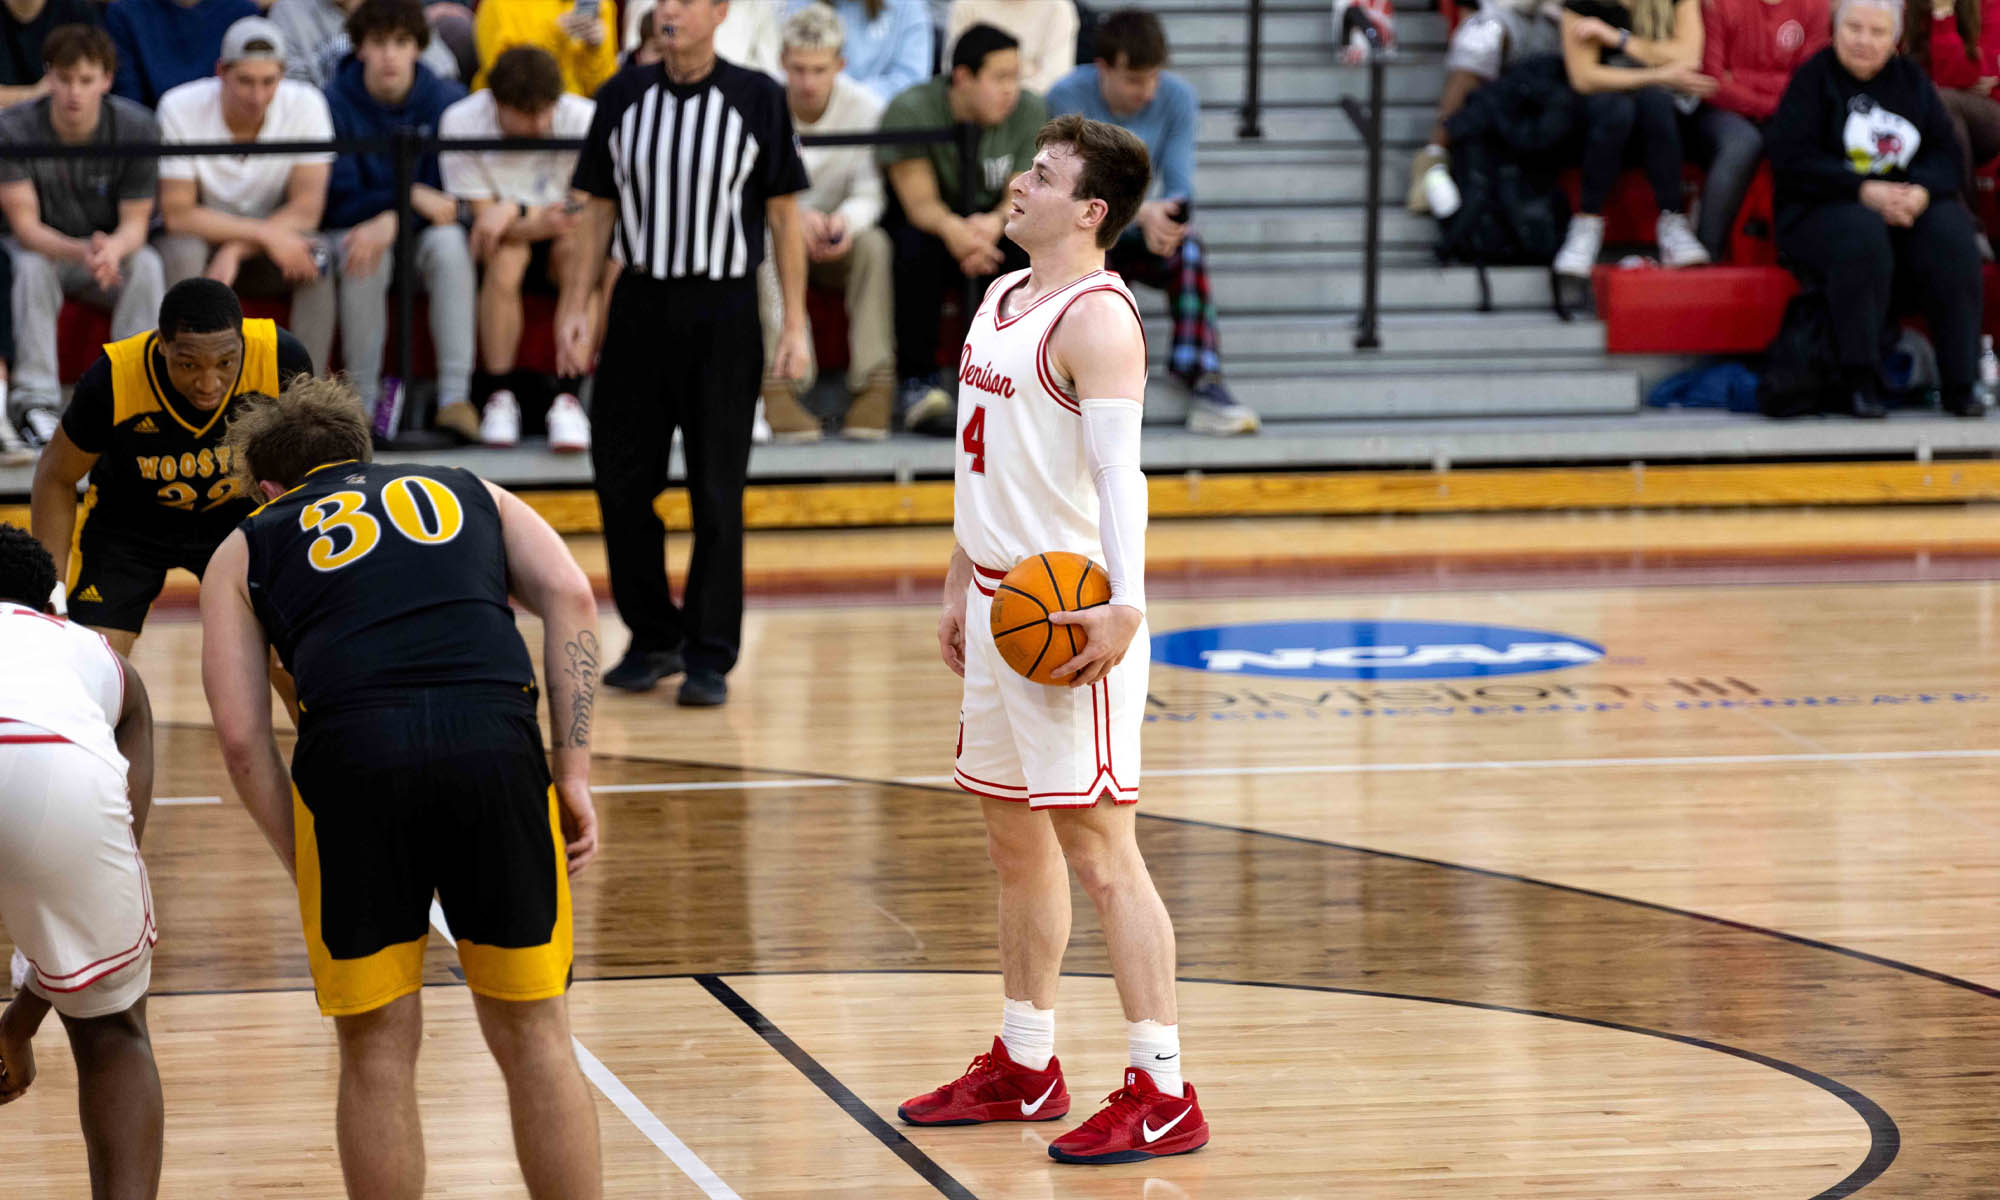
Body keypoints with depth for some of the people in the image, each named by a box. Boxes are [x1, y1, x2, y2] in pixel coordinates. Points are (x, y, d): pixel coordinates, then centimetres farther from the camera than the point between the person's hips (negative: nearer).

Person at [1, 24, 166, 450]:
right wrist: (81, 252, -44)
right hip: (44, 247, -1)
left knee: (147, 265, -30)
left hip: (114, 251, 1)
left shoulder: (137, 128, -16)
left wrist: (113, 250, -41)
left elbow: (135, 223, -14)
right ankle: (37, 400, -32)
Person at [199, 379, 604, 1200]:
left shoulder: (246, 549, 26)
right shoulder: (472, 493, 30)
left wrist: (307, 869, 17)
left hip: (351, 760, -1)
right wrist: (573, 775, 8)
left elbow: (240, 734, 12)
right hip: (495, 745, 1)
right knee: (533, 1038, 13)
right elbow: (569, 596, 12)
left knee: (377, 1052, 12)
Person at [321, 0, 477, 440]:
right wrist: (413, 196, -26)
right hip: (356, 229, -1)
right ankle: (363, 399, -24)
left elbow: (452, 197, -12)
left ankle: (455, 396, -34)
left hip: (420, 237, 1)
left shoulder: (446, 101, -5)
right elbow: (339, 203, -13)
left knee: (449, 242, -33)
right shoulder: (335, 106, -8)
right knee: (362, 257, -36)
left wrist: (391, 222, -29)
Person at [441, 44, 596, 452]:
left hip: (557, 240, 1)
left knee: (579, 250, -34)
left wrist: (514, 210, -34)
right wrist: (540, 220, -41)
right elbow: (485, 217, -21)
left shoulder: (582, 118, -19)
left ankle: (568, 398, -29)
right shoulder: (462, 122, -19)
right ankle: (501, 396, -25)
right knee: (506, 256, -35)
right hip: (504, 240, -1)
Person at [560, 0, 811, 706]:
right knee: (620, 481, 4)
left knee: (717, 494, 0)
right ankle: (653, 637, 21)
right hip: (640, 304, 3)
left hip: (723, 311, -3)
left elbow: (784, 216, -1)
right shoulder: (623, 98, 6)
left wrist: (794, 324, -6)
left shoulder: (757, 99, -2)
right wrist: (575, 308, 2)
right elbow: (598, 211, 10)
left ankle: (709, 657, 8)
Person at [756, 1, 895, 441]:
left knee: (875, 243, -31)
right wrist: (794, 218, -38)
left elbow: (869, 193, -12)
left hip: (837, 242, 1)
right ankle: (777, 384, -41)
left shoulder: (865, 108, -10)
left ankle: (873, 383, -32)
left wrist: (847, 220, -36)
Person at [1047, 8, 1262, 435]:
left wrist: (1170, 217, -36)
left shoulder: (1177, 98, -6)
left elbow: (1180, 186, -11)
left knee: (1188, 246, -31)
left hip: (1143, 238, 3)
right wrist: (1141, 212, -38)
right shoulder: (1069, 97, -15)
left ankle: (1204, 384, -36)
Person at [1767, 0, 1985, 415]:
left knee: (1952, 236, -27)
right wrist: (1864, 190, -20)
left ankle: (1959, 382, -25)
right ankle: (1860, 380, -34)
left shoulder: (1912, 81, 15)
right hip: (1824, 209, -4)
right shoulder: (1813, 78, 1)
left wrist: (1922, 191, -15)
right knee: (1862, 236, -38)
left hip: (1910, 204, 4)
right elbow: (1791, 160, -11)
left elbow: (1947, 154, 8)